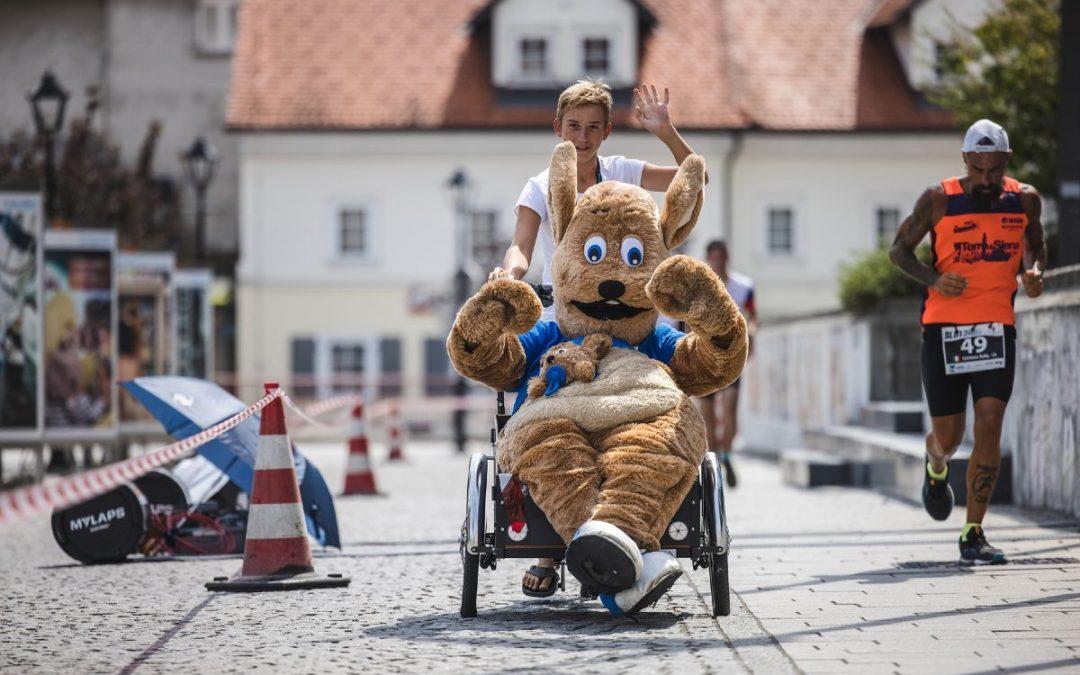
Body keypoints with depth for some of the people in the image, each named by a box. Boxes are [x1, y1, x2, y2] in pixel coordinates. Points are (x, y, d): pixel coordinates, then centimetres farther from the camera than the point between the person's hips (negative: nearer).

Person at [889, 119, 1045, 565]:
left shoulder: (1025, 200, 3)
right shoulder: (940, 200, -6)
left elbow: (1035, 244, 21)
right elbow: (898, 250, 2)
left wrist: (1034, 272, -1)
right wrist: (934, 279, -16)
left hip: (997, 327, 2)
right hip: (943, 327, -1)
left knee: (989, 424, -12)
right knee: (948, 436, 4)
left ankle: (973, 536, -6)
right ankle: (936, 471, 43)